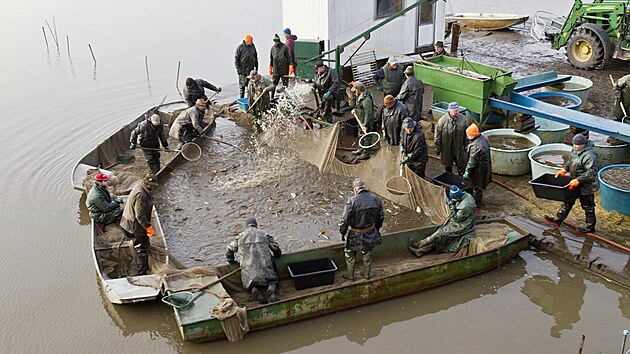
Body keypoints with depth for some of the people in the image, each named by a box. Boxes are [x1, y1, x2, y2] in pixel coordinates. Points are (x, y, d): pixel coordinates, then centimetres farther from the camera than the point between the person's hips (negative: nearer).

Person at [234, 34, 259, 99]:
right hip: (243, 69, -4)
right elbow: (236, 59, -7)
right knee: (242, 84, 2)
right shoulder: (240, 47, -10)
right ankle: (242, 98, 11)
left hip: (251, 69, 4)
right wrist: (238, 68, -12)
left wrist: (256, 66, 14)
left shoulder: (252, 46, 5)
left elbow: (255, 57, 17)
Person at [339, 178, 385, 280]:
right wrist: (376, 228, 19)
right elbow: (381, 216, 4)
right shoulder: (376, 199, -7)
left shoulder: (352, 201, -23)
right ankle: (367, 274, 37)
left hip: (355, 234, -4)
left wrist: (342, 232, -4)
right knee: (367, 254, 24)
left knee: (350, 253, 18)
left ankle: (350, 275, 30)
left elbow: (345, 219, -19)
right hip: (370, 233, 4)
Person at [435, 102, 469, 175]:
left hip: (459, 148, 1)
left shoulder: (463, 119, -10)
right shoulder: (442, 120, -15)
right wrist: (437, 148, -4)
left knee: (461, 166, 11)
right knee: (448, 166, 18)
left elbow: (466, 133, 2)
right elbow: (438, 134, -7)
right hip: (447, 149, -1)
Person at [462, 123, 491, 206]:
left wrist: (467, 172, -18)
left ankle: (476, 203, 26)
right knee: (479, 185, 26)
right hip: (485, 167, 9)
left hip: (478, 169, -9)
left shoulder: (475, 146, -33)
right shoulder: (483, 138, -4)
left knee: (476, 187, 10)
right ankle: (478, 199, 44)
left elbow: (472, 161, -27)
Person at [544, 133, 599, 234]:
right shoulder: (575, 150, 0)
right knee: (568, 201, 19)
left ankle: (590, 227, 23)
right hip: (575, 183, 9)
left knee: (587, 206, 7)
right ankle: (557, 220, 29)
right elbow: (570, 161, 17)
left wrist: (577, 180, -32)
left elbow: (591, 173, -31)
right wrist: (564, 170, 4)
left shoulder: (589, 156, -29)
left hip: (586, 186, -9)